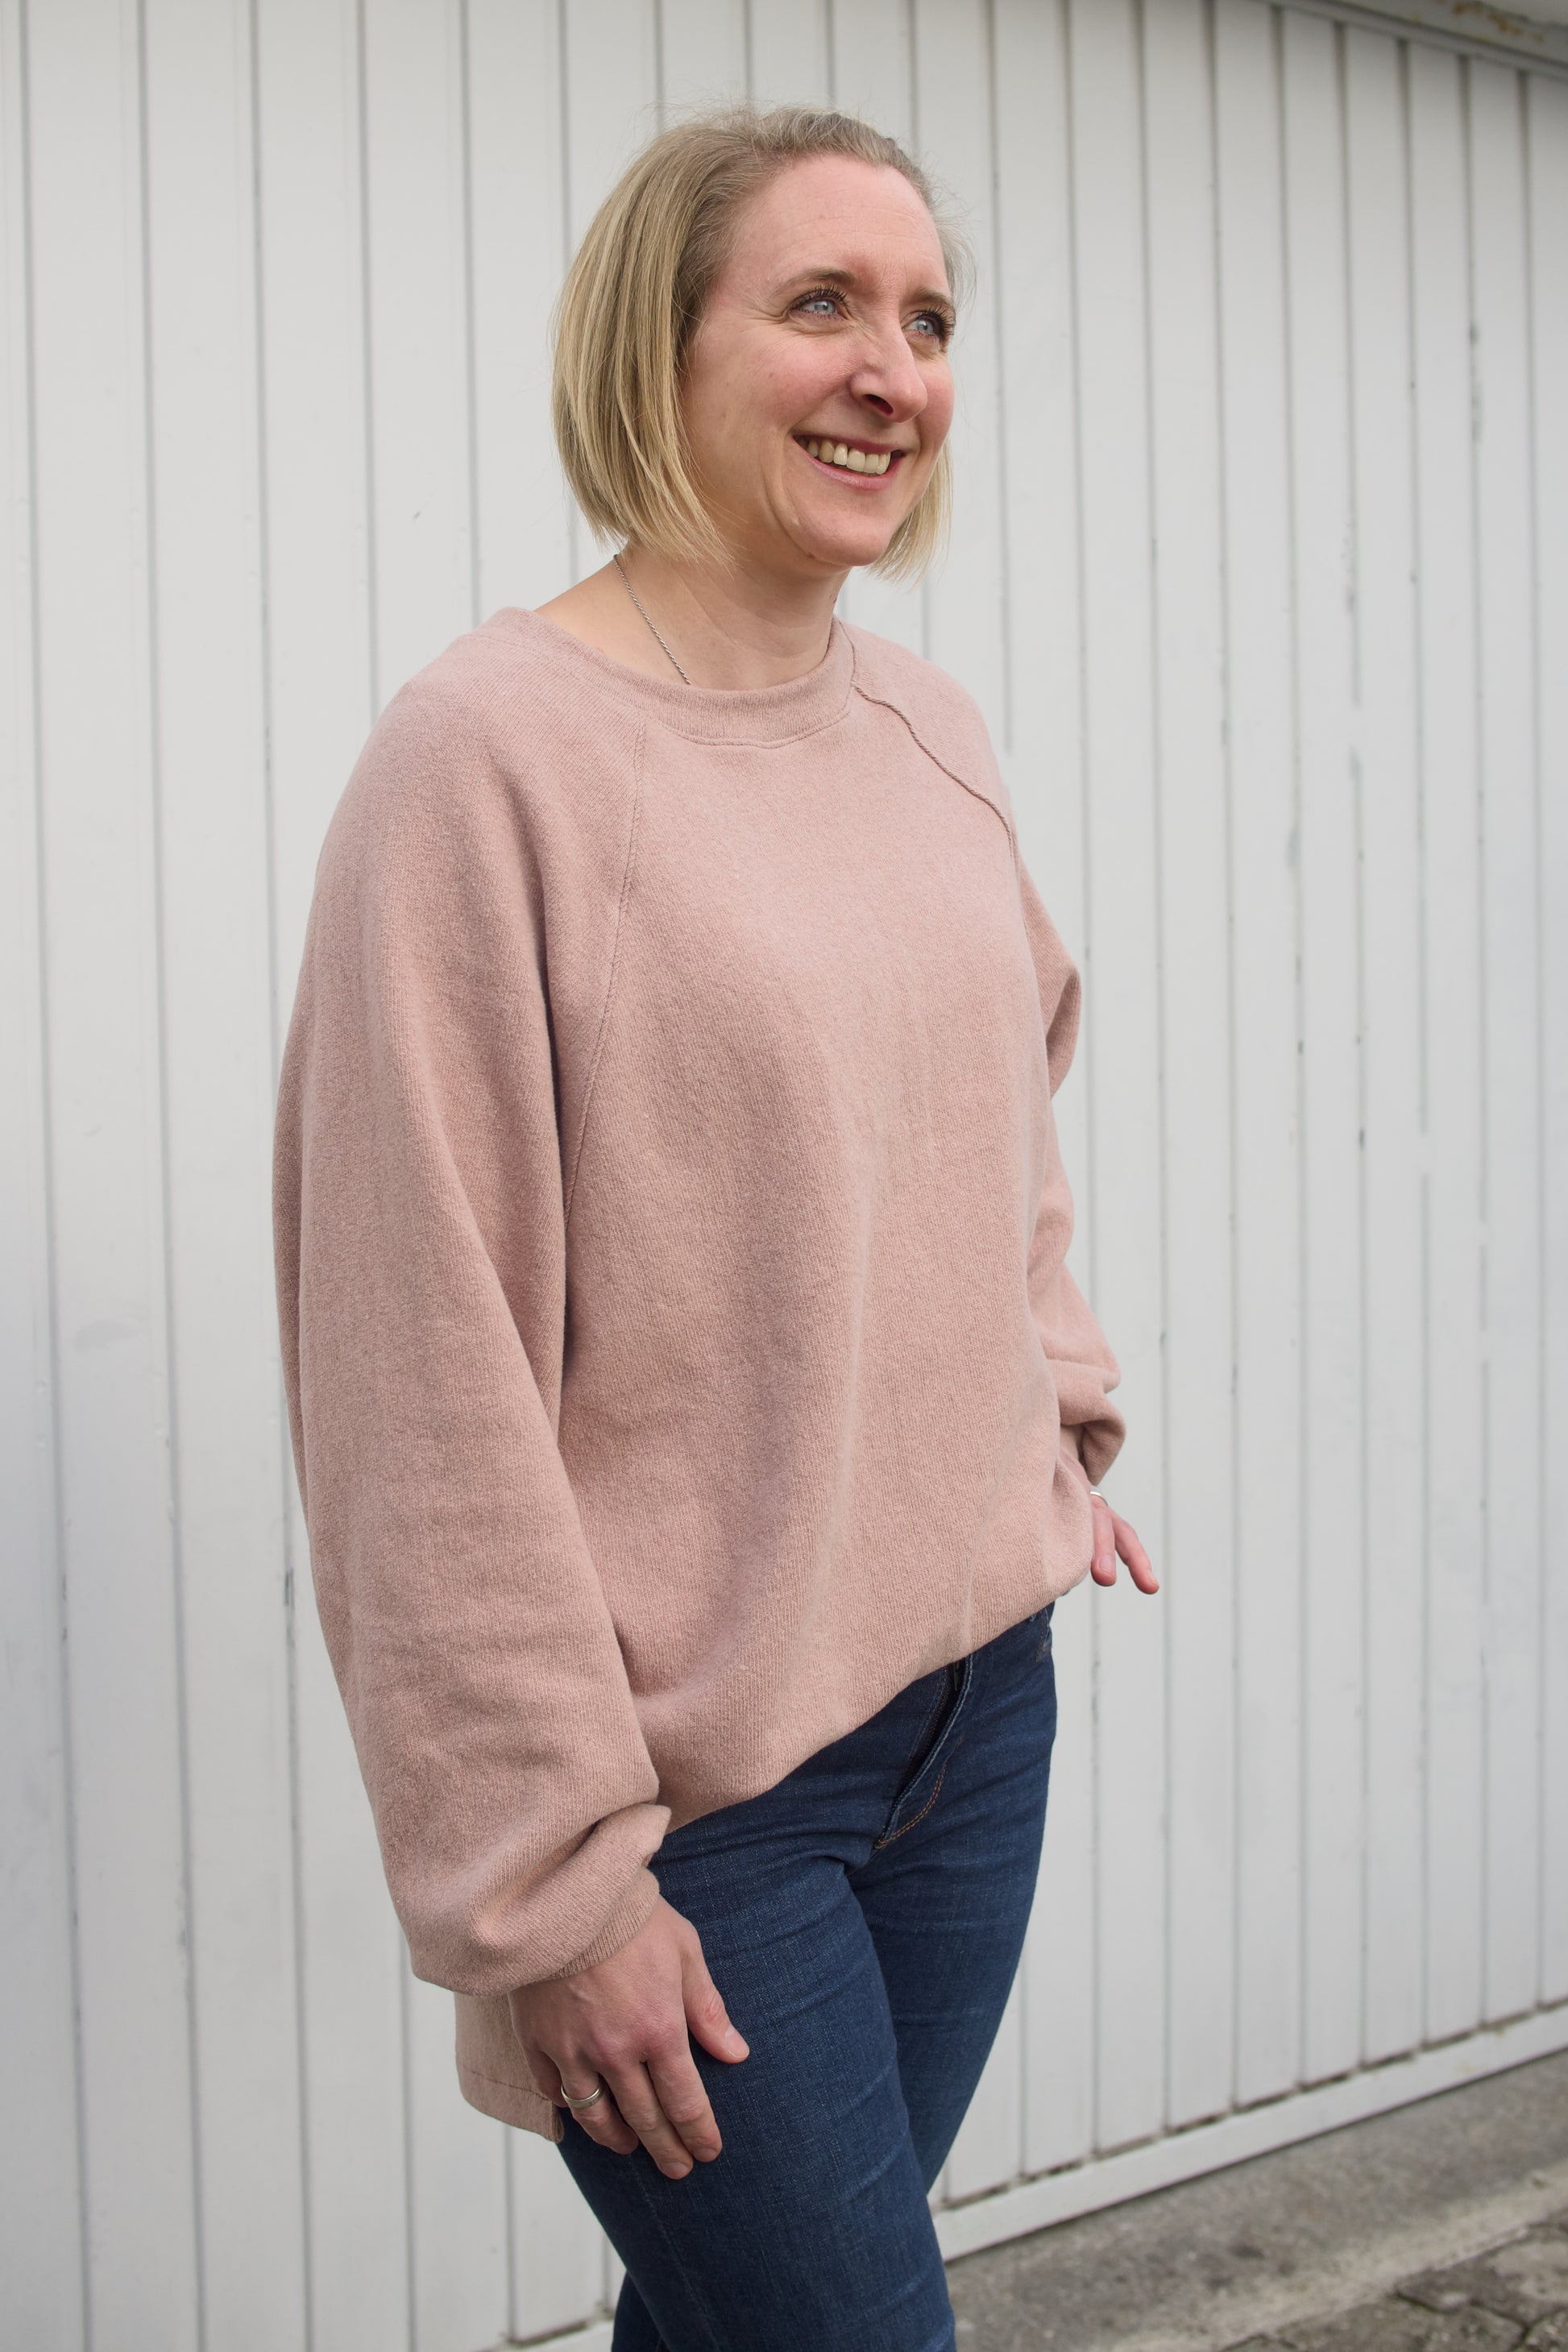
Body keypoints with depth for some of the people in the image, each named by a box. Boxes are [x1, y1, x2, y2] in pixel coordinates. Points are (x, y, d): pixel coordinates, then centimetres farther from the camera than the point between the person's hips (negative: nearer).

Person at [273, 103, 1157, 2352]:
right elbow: (431, 1389, -16)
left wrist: (1060, 1416, 15)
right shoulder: (490, 751, -15)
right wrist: (550, 1876, -14)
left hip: (978, 1698, 6)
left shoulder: (935, 732, 7)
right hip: (694, 1784, -6)